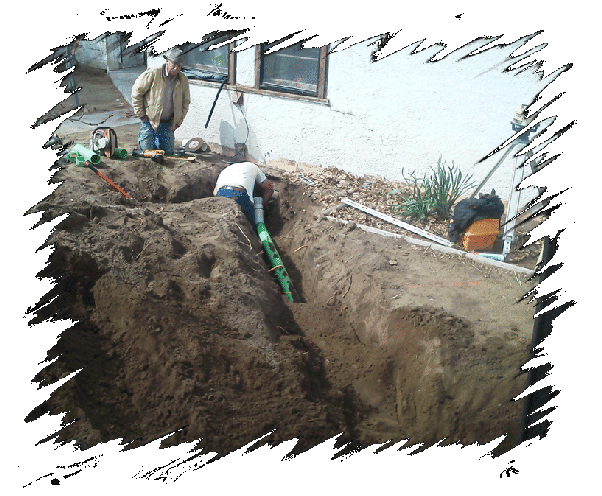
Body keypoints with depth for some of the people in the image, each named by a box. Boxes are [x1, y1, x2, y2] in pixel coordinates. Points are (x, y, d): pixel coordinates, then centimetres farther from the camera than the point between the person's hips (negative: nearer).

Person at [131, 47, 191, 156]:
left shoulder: (183, 80, 0)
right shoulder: (152, 74, -14)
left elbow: (185, 102, 12)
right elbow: (136, 92, -8)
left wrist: (178, 122, 5)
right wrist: (140, 114, -8)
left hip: (167, 123, 4)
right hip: (149, 120, -4)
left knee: (168, 153, 6)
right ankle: (141, 136, 32)